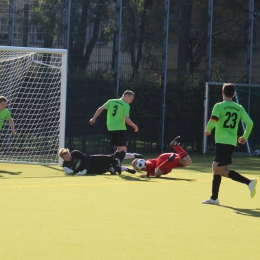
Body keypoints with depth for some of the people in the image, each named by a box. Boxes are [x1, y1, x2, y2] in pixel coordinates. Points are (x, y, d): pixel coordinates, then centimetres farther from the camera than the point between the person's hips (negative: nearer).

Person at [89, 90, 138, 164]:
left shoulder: (111, 102, 10)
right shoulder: (126, 106, -7)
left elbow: (100, 109, 5)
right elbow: (127, 119, -16)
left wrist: (93, 119, 14)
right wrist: (134, 126, -1)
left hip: (111, 129, 7)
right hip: (120, 129, -7)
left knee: (119, 149, 20)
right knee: (123, 149, -10)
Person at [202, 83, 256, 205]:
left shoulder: (219, 106, -5)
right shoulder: (239, 108, 9)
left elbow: (213, 121, -17)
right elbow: (250, 123, 3)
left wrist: (207, 130, 4)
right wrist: (245, 137, 18)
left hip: (222, 141, -7)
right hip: (232, 142, 7)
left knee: (223, 170, -7)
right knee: (216, 166, 15)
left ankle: (249, 182, -22)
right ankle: (214, 198, 15)